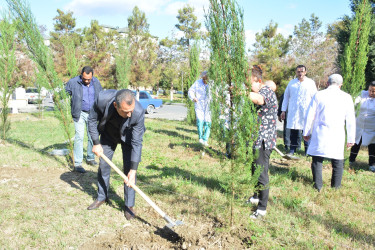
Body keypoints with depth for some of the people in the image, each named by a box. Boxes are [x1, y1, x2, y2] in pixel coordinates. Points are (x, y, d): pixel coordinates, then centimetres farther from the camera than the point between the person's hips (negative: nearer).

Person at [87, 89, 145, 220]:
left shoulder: (138, 112, -39)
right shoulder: (103, 99, -36)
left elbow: (136, 143, -31)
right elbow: (92, 119, -15)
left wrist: (133, 170, -29)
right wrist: (96, 143, -13)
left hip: (128, 136, -2)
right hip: (108, 134, 2)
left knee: (129, 168, -7)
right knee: (103, 165, 9)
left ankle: (129, 205, 7)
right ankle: (102, 197, 30)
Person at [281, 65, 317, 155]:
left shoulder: (311, 83, 7)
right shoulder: (291, 83, 13)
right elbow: (286, 96, 16)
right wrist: (283, 110, 11)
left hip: (306, 112, -2)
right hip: (293, 111, 2)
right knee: (293, 131, 2)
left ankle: (307, 150, 5)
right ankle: (292, 149, 11)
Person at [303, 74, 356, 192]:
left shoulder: (318, 95, 0)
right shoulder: (346, 97, 3)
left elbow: (310, 116, 1)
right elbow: (351, 120, 5)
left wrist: (306, 132, 11)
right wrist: (351, 139, 12)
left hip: (320, 133, -1)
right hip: (338, 134, 1)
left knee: (317, 159, 8)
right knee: (338, 160, 13)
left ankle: (318, 185, 9)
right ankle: (336, 185, 19)